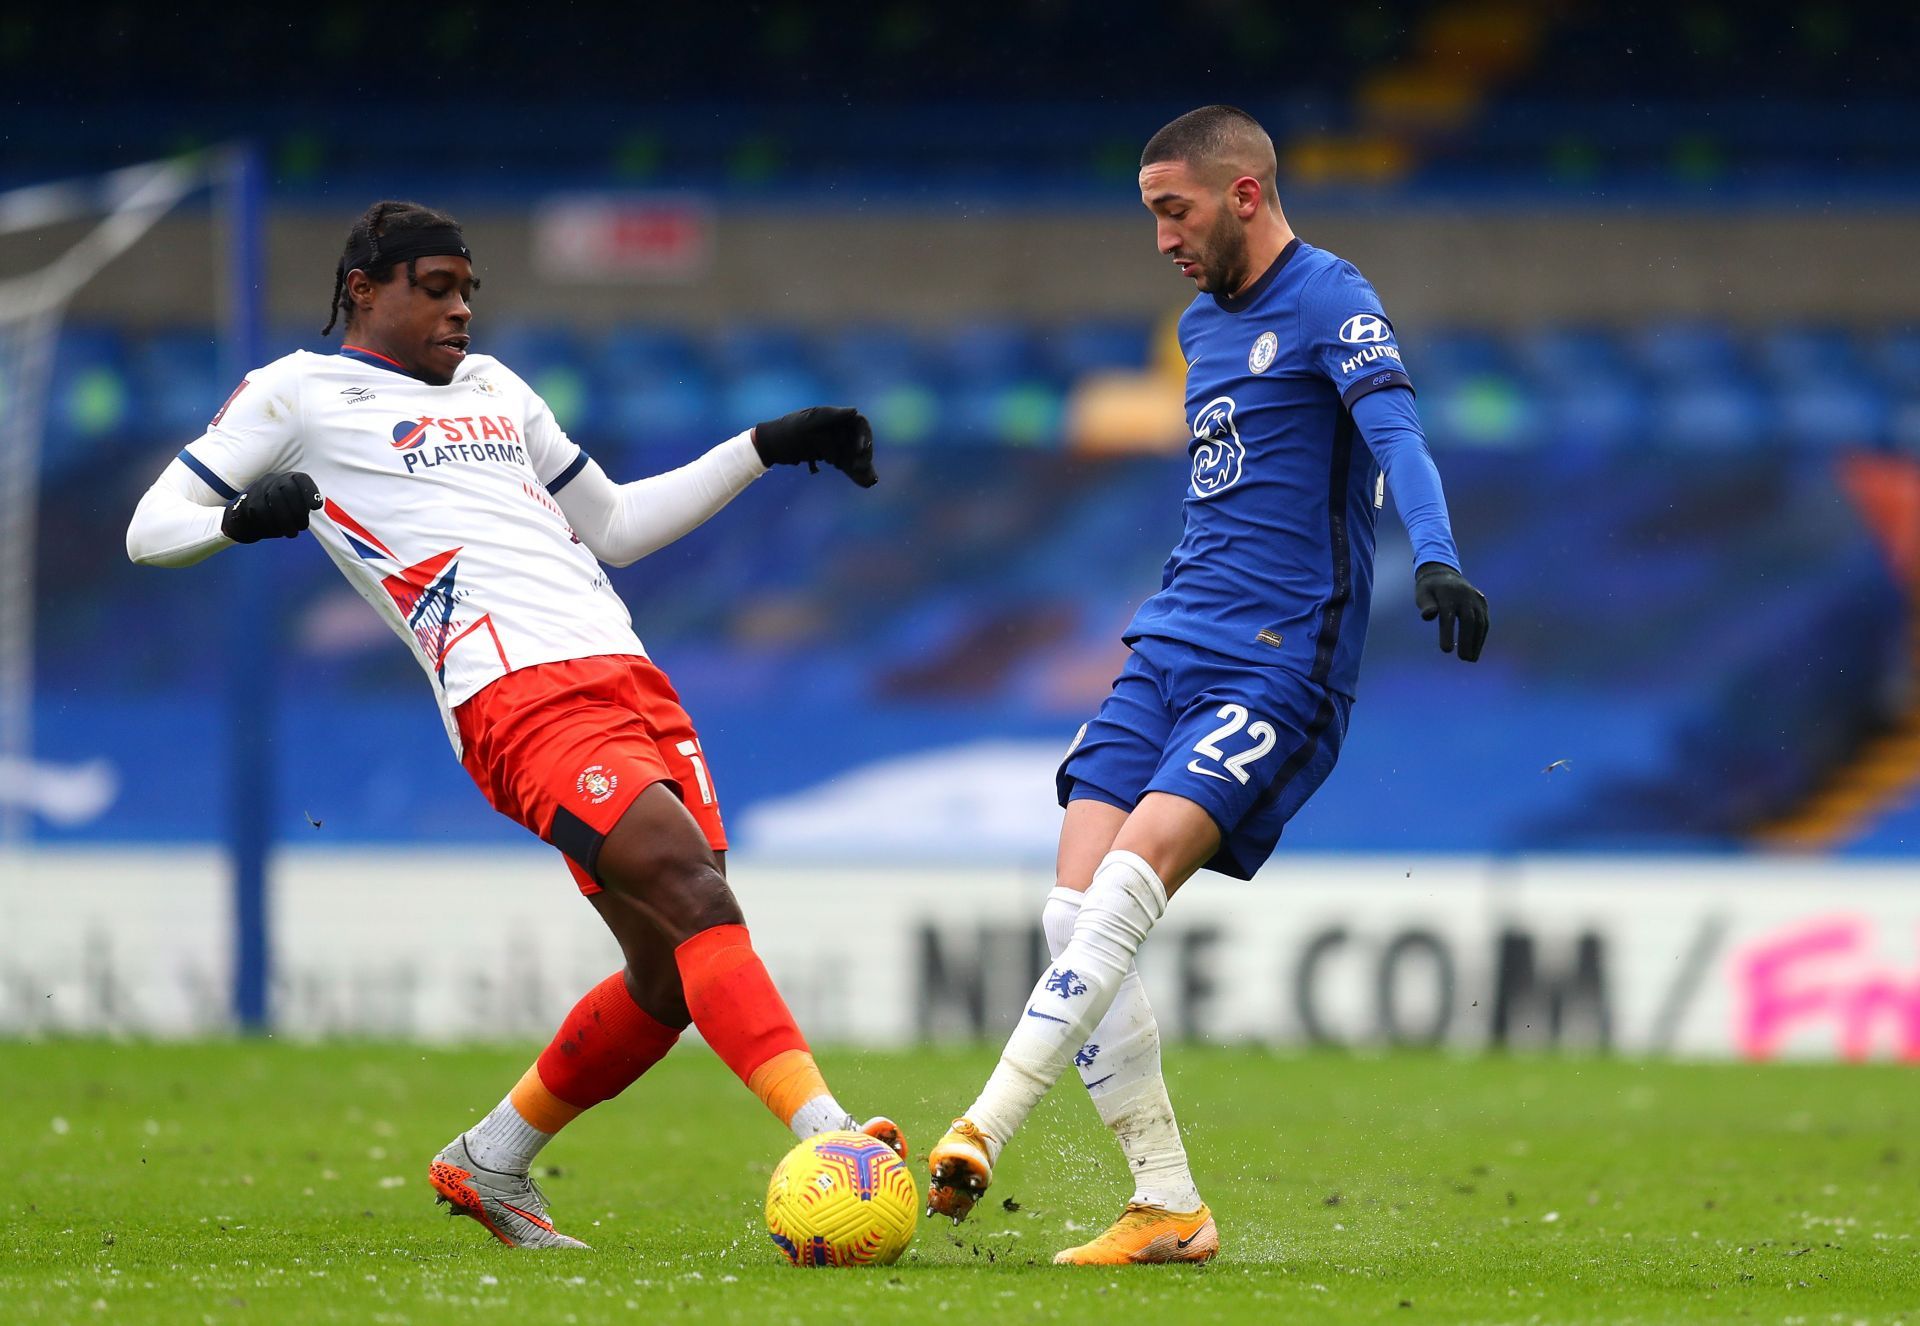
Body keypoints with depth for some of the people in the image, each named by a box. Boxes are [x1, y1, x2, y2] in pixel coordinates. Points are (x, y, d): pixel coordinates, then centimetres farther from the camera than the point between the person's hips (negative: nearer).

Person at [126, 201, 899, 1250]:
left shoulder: (493, 388, 30)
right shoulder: (299, 395, 10)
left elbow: (616, 525, 38)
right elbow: (151, 529, 9)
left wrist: (766, 448, 33)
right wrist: (242, 516, -14)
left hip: (630, 677, 8)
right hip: (518, 698, -8)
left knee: (672, 978, 2)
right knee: (696, 891, -25)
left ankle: (487, 1164, 20)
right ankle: (827, 1137, -35)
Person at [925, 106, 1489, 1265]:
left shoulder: (1328, 301, -7)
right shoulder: (1203, 325, 19)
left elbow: (1394, 431, -24)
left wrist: (1436, 562, -41)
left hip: (1279, 668, -8)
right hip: (1171, 648, 8)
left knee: (1127, 884, -24)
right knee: (1075, 910, -7)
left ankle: (981, 1136, -27)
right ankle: (1169, 1210, -2)